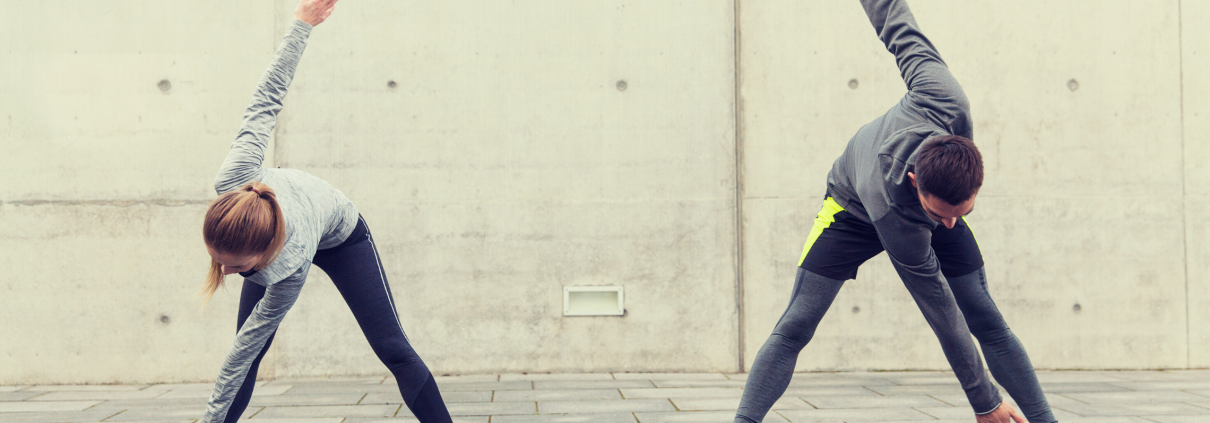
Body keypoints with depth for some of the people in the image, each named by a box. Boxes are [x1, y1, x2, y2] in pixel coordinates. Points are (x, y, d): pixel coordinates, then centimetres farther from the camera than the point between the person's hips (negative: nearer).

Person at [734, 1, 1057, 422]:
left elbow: (904, 35, -25)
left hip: (937, 195, 4)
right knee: (795, 328, -15)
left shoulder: (947, 104, -43)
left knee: (989, 323, -5)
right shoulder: (895, 216, -45)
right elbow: (942, 313, -35)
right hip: (854, 209, -4)